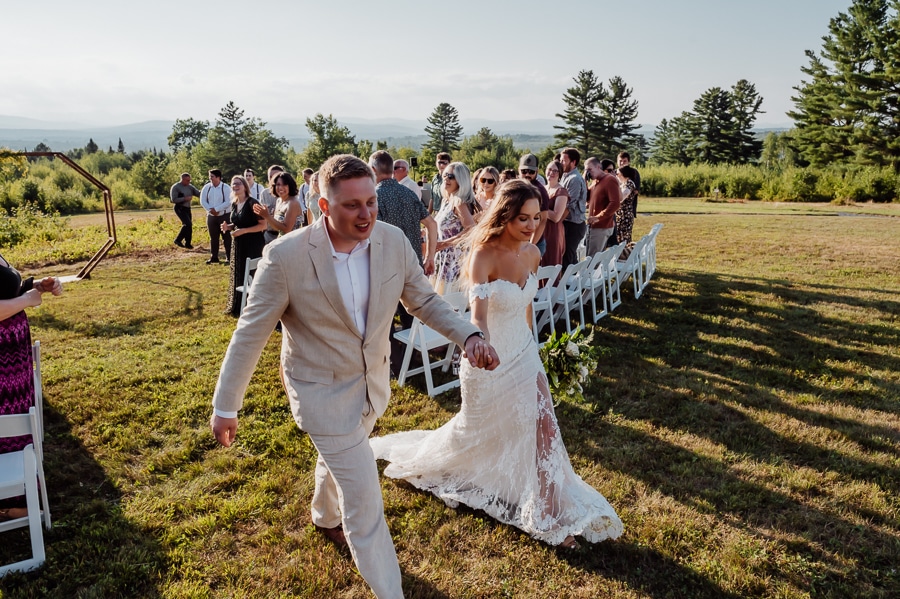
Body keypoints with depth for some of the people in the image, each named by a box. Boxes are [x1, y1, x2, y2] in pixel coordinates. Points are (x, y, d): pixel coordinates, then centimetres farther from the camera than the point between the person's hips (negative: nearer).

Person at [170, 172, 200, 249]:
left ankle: (187, 243, 20)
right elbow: (173, 200, -14)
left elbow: (199, 193, 4)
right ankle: (178, 240, -8)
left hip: (187, 209, 7)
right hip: (180, 208, -7)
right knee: (188, 224, -19)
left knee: (189, 225, 8)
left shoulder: (190, 187, 8)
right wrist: (185, 198, -19)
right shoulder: (175, 187, -9)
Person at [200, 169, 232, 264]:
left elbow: (228, 202, -14)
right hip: (211, 216, 4)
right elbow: (203, 201, 4)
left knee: (226, 237, -2)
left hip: (224, 216, -4)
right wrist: (210, 210, -11)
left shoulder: (226, 188, -7)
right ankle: (214, 257, 17)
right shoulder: (206, 187, 5)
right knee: (213, 238, 9)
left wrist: (216, 209, -17)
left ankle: (229, 257, 5)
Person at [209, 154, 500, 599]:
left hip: (373, 382, 5)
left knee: (337, 458, 31)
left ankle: (325, 517, 64)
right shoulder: (286, 256, -26)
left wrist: (468, 335, -17)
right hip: (323, 393, -5)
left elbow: (424, 301, 0)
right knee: (363, 496, -2)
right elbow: (250, 333, -16)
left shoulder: (393, 241, -14)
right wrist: (225, 407, -8)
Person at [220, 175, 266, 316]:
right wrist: (228, 227, 0)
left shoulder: (252, 203, -14)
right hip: (239, 244, 8)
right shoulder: (234, 204, 9)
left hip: (253, 245, -8)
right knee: (238, 275, 13)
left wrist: (243, 231, -22)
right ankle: (238, 307, 25)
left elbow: (263, 225, -17)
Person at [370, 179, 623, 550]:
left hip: (524, 353, 5)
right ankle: (426, 461, 47)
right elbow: (478, 314, -40)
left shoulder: (532, 253, -5)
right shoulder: (484, 256, -26)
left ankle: (551, 513, 18)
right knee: (477, 430, 16)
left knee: (543, 428, 2)